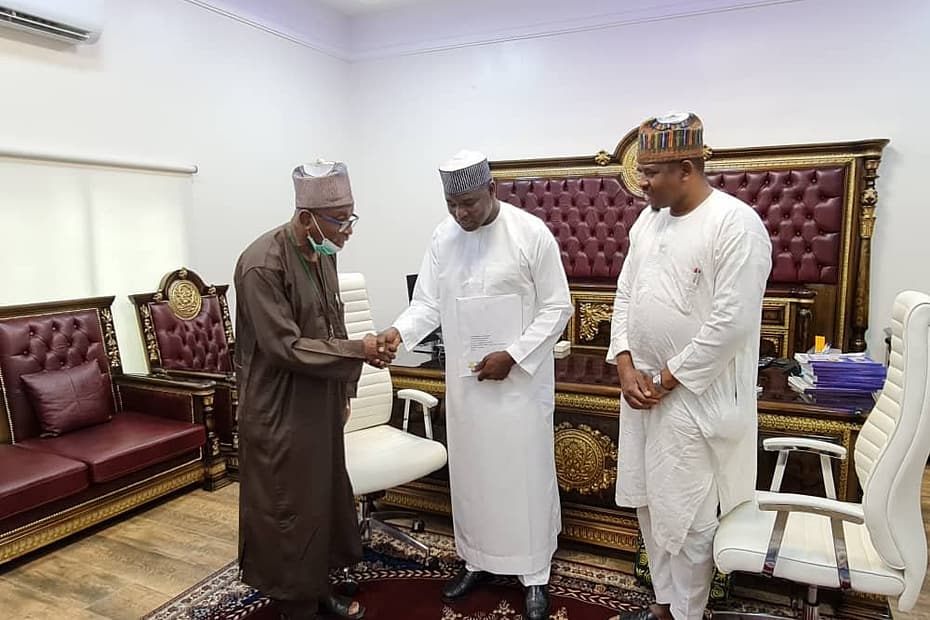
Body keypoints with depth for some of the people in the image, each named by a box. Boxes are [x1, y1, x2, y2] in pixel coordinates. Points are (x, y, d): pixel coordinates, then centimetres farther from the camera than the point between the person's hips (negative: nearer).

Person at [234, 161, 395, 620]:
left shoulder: (323, 253, 3)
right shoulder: (262, 264, -22)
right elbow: (285, 348, -23)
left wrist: (343, 391, 13)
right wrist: (358, 352, -20)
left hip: (320, 403, 8)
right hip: (280, 411, -8)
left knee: (324, 497, 19)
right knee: (289, 508, 8)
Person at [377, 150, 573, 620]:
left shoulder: (531, 233, -12)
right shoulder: (442, 237, 2)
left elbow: (557, 307, -9)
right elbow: (428, 302, 2)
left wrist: (512, 355, -17)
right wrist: (400, 330, -18)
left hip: (519, 378, -4)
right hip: (463, 379, 5)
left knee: (524, 474, 6)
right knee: (469, 472, 15)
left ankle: (534, 573, 25)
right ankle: (476, 559, 36)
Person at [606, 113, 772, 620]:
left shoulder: (736, 224, -16)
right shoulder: (648, 220, 8)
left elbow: (731, 322, -21)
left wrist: (667, 380, -15)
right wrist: (625, 366, -2)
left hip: (695, 397, -7)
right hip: (641, 388, 7)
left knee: (686, 517, 5)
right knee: (650, 505, 18)